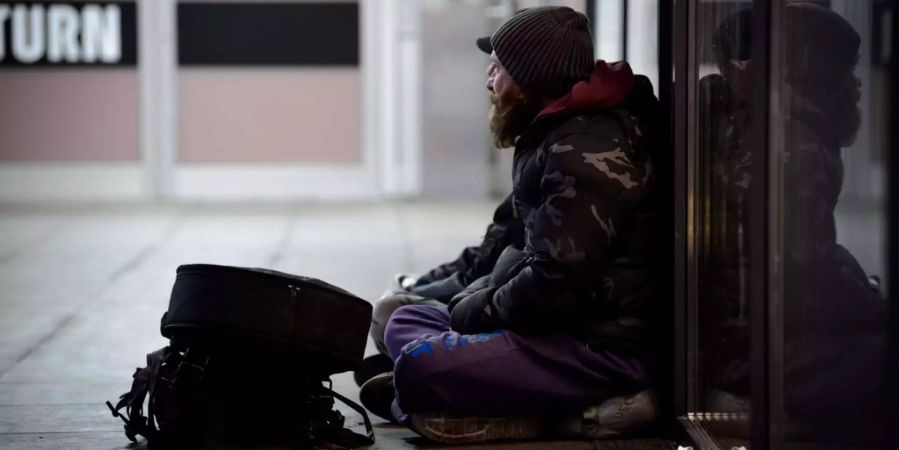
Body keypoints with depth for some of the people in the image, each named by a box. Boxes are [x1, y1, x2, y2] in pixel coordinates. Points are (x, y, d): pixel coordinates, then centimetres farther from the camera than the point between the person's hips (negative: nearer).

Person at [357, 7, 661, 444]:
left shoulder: (588, 152, -19)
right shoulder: (550, 139, 16)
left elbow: (557, 282, -25)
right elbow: (508, 238, 24)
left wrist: (475, 310, -9)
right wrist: (432, 285, 14)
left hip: (604, 348, -11)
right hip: (562, 324, 11)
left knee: (420, 367, -25)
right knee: (397, 315, 12)